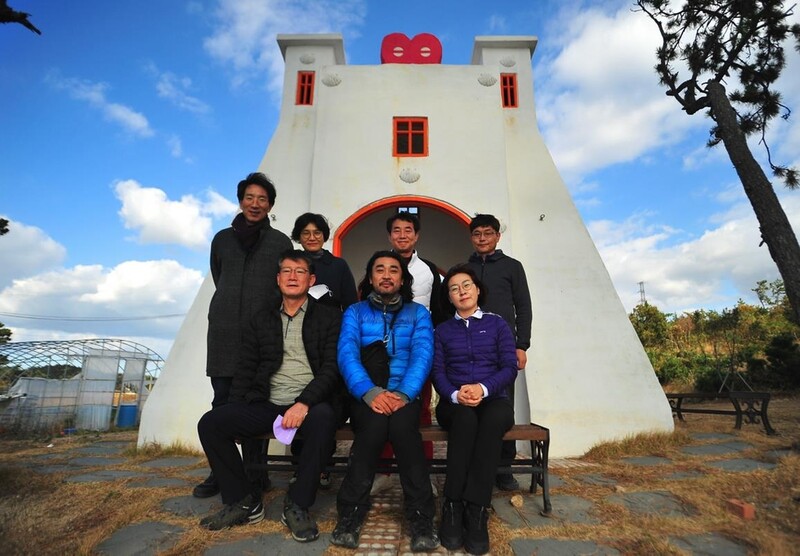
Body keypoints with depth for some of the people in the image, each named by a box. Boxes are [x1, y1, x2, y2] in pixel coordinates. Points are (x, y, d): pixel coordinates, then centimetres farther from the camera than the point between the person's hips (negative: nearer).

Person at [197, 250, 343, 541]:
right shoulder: (261, 321, 16)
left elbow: (332, 367, -8)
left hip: (311, 404, -4)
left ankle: (297, 505, -15)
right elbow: (246, 370, 14)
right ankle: (243, 500, 3)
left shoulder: (329, 317, 3)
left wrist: (304, 403, -22)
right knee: (210, 423, -14)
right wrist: (235, 409, 0)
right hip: (267, 404, 5)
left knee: (322, 417, -37)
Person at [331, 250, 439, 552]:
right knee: (375, 423, -32)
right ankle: (350, 513, -15)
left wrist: (404, 394, -22)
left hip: (405, 396, 0)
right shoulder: (354, 312, 9)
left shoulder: (418, 313, 11)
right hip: (365, 397, 0)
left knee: (401, 425, -32)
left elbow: (422, 356, -4)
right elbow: (347, 355, -6)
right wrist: (370, 392, -24)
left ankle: (421, 516, -18)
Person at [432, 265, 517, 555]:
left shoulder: (497, 324, 11)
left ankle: (476, 510, -31)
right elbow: (437, 371, 4)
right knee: (465, 418, -36)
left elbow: (510, 367, 0)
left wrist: (484, 388, -19)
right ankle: (452, 508, -26)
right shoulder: (442, 330, 15)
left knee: (495, 417, -36)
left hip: (493, 399, 0)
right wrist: (454, 394, -18)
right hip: (454, 404, 0)